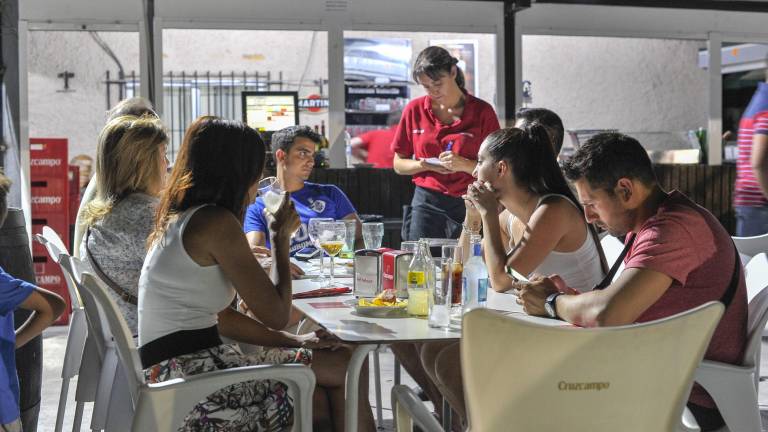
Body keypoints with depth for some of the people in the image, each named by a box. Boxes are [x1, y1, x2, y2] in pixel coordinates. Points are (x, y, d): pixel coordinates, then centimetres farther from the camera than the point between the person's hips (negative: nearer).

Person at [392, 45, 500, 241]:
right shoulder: (415, 109, 7)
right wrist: (425, 165, -7)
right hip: (426, 205, 2)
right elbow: (399, 164, 12)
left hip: (467, 205, -1)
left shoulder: (482, 111, 0)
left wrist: (464, 165, -17)